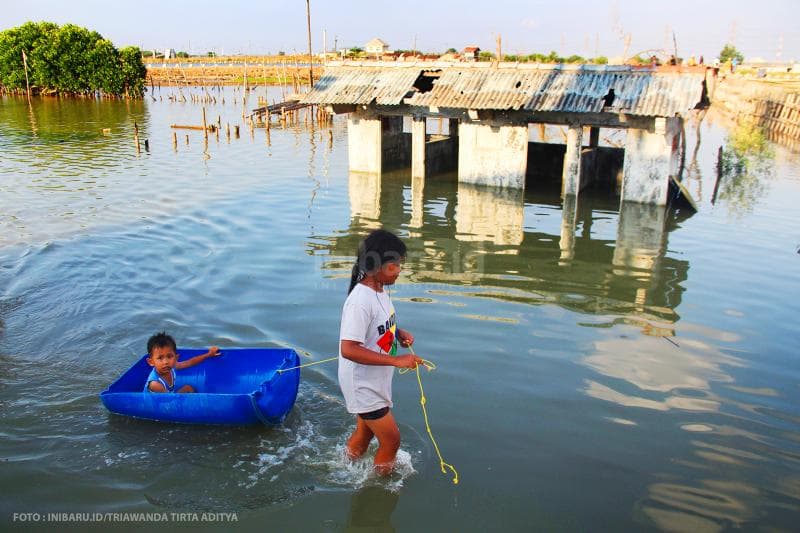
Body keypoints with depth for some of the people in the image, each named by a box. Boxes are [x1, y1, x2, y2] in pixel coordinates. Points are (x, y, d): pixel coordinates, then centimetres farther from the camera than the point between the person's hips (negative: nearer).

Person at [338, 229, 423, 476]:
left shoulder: (380, 290, 1)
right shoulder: (360, 302, -30)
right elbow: (348, 350, -35)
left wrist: (399, 333, -3)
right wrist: (396, 360, -35)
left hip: (375, 382, 9)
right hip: (363, 386, -9)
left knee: (364, 433, 26)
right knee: (391, 440, 3)